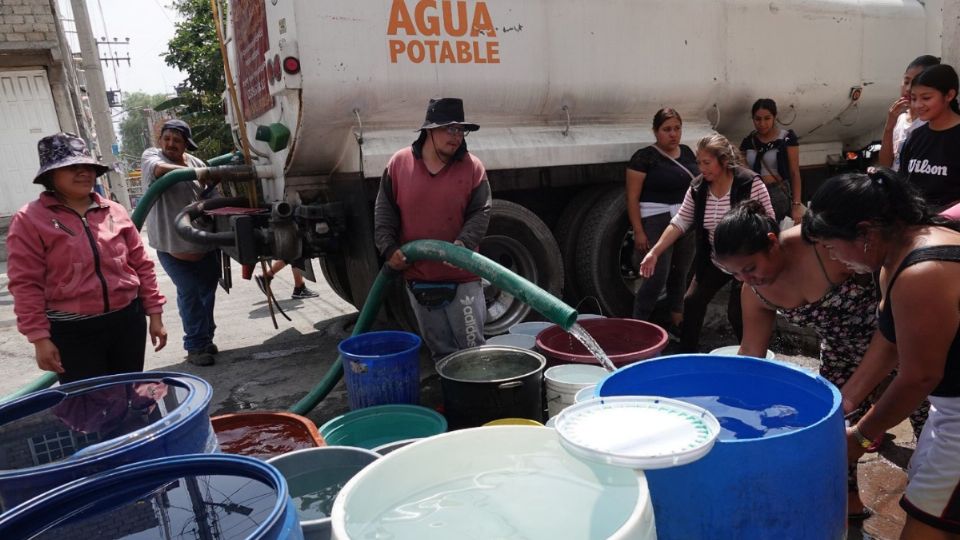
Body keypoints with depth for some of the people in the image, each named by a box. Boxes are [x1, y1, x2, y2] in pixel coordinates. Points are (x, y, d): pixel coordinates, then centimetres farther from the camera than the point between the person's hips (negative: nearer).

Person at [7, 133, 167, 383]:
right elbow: (26, 285, -7)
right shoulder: (30, 219, -4)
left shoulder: (114, 212, 7)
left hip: (128, 320, 4)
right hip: (73, 332, -4)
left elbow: (141, 265, 10)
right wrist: (39, 338, -11)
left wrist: (154, 313, 8)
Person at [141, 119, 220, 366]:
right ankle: (196, 346, 5)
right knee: (189, 293, -5)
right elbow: (158, 168, -28)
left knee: (207, 290, 11)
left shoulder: (195, 162, 10)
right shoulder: (152, 155, -3)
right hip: (172, 243, -5)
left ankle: (205, 338, 26)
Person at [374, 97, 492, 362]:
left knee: (472, 348, 6)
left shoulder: (472, 167, -3)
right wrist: (389, 248, -5)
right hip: (417, 277, 2)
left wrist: (464, 243, -21)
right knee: (440, 350, 15)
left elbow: (480, 212, -5)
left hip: (461, 278, -1)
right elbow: (384, 211, 5)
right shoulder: (399, 163, 0)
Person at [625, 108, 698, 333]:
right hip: (657, 222, -6)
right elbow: (632, 197, -10)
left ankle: (677, 320, 29)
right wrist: (638, 232, -16)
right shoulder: (644, 157, -7)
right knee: (657, 277, -11)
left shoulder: (687, 152, 13)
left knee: (680, 275, 14)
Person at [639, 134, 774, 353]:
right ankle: (687, 353, 18)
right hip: (714, 261, 6)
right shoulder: (698, 188, -6)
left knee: (737, 312, -4)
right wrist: (654, 253, -11)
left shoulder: (750, 183, -21)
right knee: (692, 301, 4)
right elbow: (680, 222, -4)